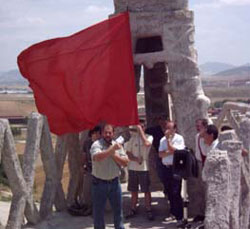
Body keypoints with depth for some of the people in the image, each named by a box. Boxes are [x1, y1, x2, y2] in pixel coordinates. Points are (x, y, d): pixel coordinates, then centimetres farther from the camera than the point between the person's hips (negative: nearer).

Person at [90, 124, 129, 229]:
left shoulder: (117, 145, 4)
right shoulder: (96, 145, -12)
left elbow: (125, 162, -2)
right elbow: (97, 157, -33)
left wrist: (113, 154, -14)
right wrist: (112, 149, -38)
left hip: (114, 182, 4)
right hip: (99, 183, -4)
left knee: (118, 208, 13)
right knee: (98, 210, 6)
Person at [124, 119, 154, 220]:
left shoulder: (149, 137, 1)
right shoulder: (132, 138, 8)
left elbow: (146, 143, -23)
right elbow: (128, 153, 6)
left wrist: (140, 130, -16)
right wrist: (136, 159, -12)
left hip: (144, 168, -3)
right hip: (132, 168, 3)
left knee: (146, 190, -1)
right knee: (133, 190, 11)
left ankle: (148, 210, 5)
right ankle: (133, 209, 20)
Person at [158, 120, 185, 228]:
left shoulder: (179, 138, -5)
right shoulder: (163, 140, 10)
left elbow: (174, 150, -16)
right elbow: (160, 154, 1)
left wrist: (168, 139, -14)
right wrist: (170, 152, -14)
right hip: (166, 168, 6)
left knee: (176, 193, -10)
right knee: (169, 192, 12)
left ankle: (179, 218, -7)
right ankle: (173, 213, 27)